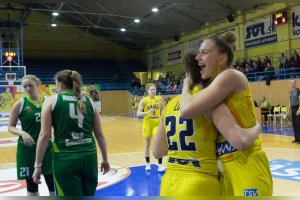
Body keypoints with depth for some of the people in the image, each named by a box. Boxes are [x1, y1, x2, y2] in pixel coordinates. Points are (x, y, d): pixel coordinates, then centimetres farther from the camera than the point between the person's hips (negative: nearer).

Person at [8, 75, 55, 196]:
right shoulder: (20, 104, -5)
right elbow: (10, 127, -2)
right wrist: (22, 133, -20)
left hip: (47, 147, 2)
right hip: (27, 149, -1)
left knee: (53, 184, 7)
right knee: (32, 186, 11)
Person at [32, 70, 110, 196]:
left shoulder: (52, 101, 1)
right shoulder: (88, 101, 9)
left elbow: (44, 135, -5)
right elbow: (100, 135, 10)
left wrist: (38, 166, 1)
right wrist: (105, 159, 20)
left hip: (65, 158, -3)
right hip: (89, 156, 4)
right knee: (88, 195, 21)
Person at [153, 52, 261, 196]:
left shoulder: (171, 105, 7)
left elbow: (157, 152, 11)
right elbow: (240, 141, -21)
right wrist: (257, 128, -1)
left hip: (168, 186, 6)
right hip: (199, 186, -5)